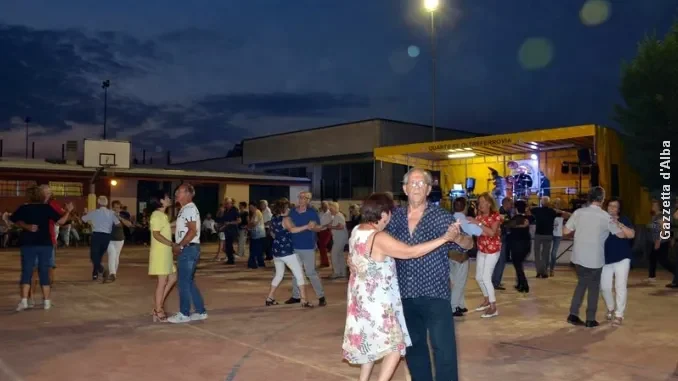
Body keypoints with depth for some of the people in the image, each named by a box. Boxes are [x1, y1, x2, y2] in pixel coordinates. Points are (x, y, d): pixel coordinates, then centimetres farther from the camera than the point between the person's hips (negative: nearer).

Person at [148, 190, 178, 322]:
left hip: (166, 252, 10)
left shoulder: (163, 215, 16)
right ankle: (158, 312, 3)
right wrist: (172, 244, -21)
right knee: (162, 282, -4)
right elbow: (156, 234, -21)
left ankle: (158, 306, 18)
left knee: (172, 278, 13)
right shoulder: (157, 215, -14)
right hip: (160, 253, -10)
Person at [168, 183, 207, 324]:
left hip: (188, 249, -10)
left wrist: (179, 246, -18)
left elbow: (193, 231, -22)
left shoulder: (190, 209, -14)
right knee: (189, 282, 13)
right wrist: (178, 246, 12)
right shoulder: (185, 209, 17)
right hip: (187, 249, 10)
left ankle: (184, 314, 5)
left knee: (183, 282, -3)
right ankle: (200, 312, 18)